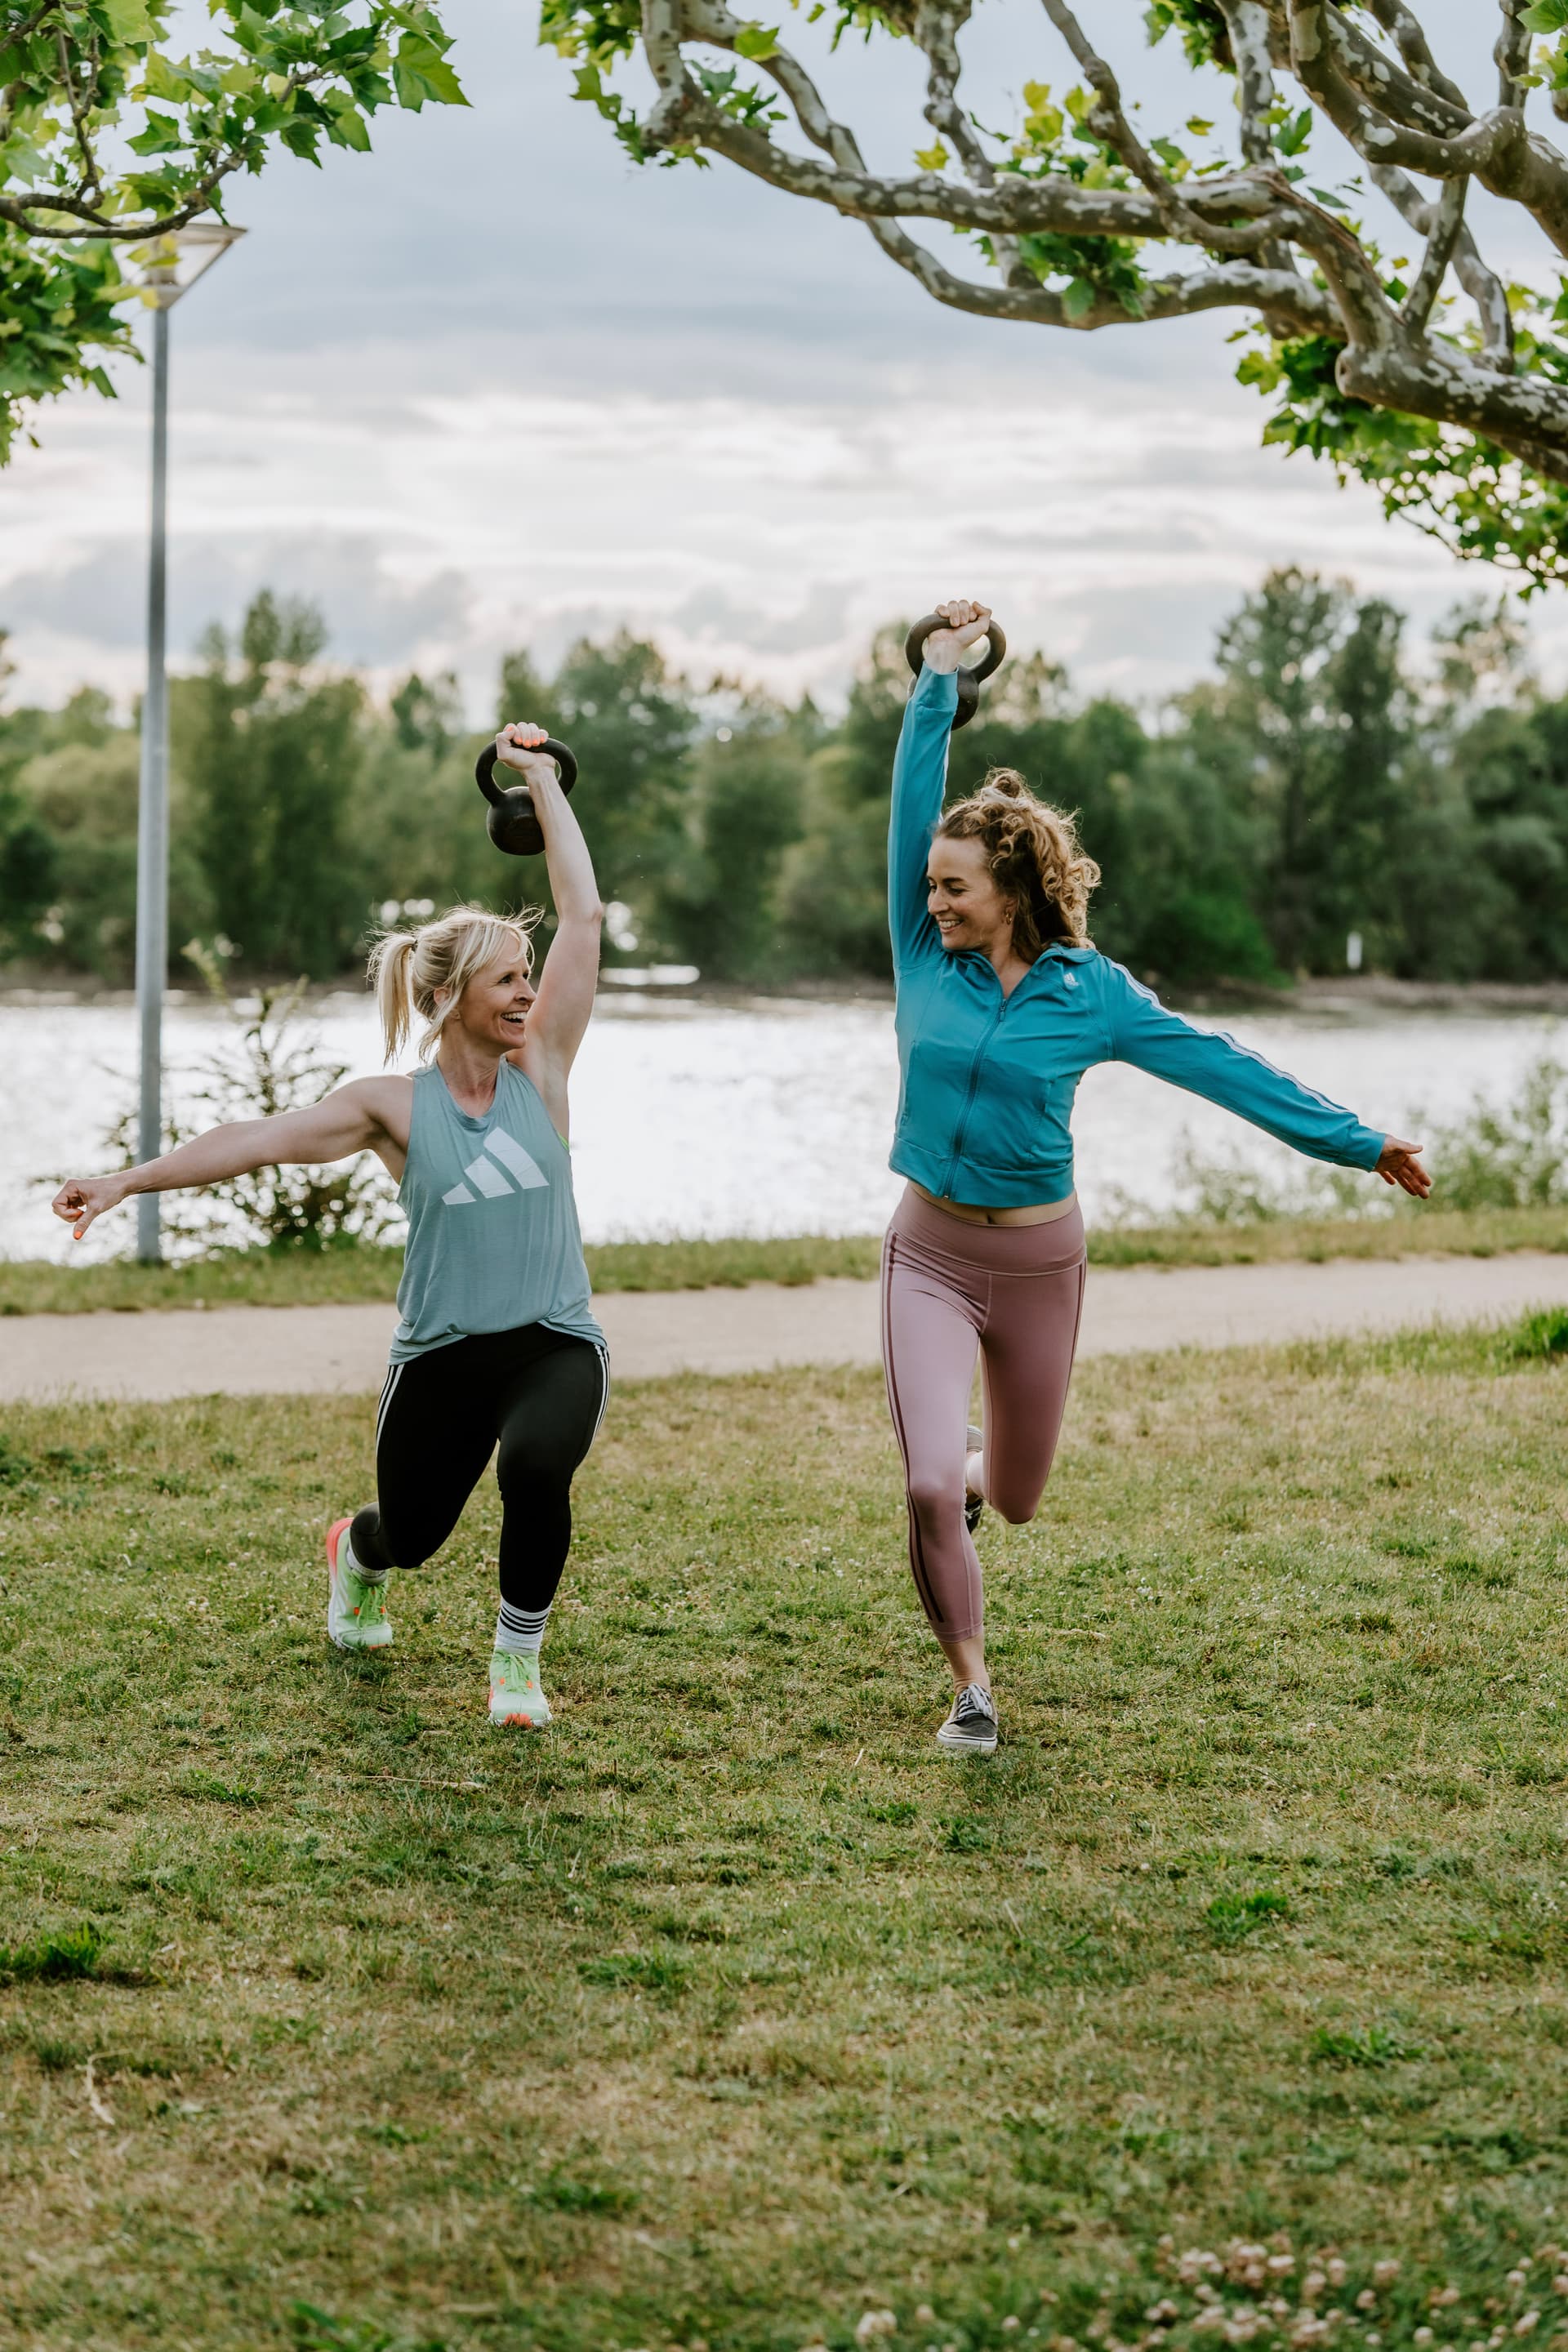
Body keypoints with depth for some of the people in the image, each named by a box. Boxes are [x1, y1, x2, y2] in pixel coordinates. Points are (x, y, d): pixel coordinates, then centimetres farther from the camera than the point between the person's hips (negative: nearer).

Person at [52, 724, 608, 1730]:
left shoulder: (539, 1069, 0)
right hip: (442, 1352, 1)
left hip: (554, 1344, -1)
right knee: (411, 1532, 14)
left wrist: (542, 780, -1)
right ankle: (356, 1556, 57)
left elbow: (584, 915, -3)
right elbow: (261, 1138, -8)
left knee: (536, 1467, -33)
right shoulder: (394, 1107, -2)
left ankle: (519, 1657, -8)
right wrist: (128, 1180, -17)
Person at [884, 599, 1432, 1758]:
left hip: (1036, 1262, 0)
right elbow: (914, 808, -8)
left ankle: (967, 1459, 54)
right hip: (930, 1253, 0)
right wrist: (939, 681, -13)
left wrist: (1357, 1141, -3)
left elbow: (1218, 1065, -5)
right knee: (930, 1491, -16)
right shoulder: (926, 958, -5)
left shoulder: (1089, 992, -8)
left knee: (1013, 1497, 14)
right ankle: (972, 1691, 5)